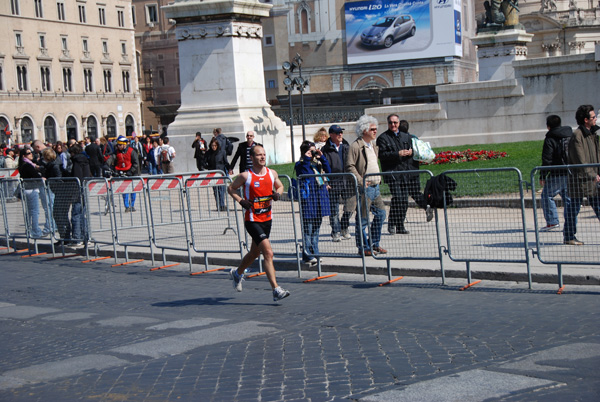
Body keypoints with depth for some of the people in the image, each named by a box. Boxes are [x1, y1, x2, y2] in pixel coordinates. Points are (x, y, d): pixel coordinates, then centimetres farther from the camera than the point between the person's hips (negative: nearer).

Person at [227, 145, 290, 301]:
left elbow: (280, 186, 20)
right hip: (252, 220, -6)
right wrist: (240, 200, -12)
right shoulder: (246, 176, -10)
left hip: (267, 219, 6)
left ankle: (237, 273, 49)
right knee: (268, 253, -18)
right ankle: (276, 290, -18)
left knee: (255, 253, 21)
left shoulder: (272, 173, 3)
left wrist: (278, 193, -3)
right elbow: (231, 188, 3)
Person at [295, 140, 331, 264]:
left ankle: (315, 253, 20)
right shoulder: (300, 165, -2)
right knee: (308, 228, -6)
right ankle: (307, 255, -3)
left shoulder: (318, 163, 16)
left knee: (316, 227, 12)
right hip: (308, 199, -7)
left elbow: (328, 170, 5)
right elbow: (304, 174, -19)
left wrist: (322, 157, 0)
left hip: (320, 198, 7)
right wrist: (307, 160, -17)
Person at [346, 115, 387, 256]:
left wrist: (378, 179, 16)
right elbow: (350, 166, -16)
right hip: (364, 188, -9)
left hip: (375, 187, 9)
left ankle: (374, 244, 21)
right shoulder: (355, 146, -11)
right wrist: (361, 181, -22)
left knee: (381, 213, 10)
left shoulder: (374, 146, 17)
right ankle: (363, 248, 5)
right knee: (362, 218, -3)